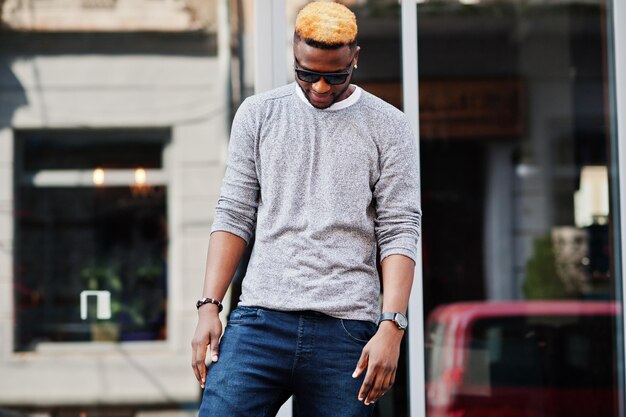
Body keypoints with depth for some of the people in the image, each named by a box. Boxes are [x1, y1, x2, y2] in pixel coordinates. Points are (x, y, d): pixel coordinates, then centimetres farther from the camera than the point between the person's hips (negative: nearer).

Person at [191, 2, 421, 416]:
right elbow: (234, 216, 9)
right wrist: (209, 305, -1)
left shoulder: (388, 126, 5)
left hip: (346, 331, -1)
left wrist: (391, 327, -11)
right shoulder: (258, 114, 11)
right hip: (260, 319, 1)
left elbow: (400, 233, 0)